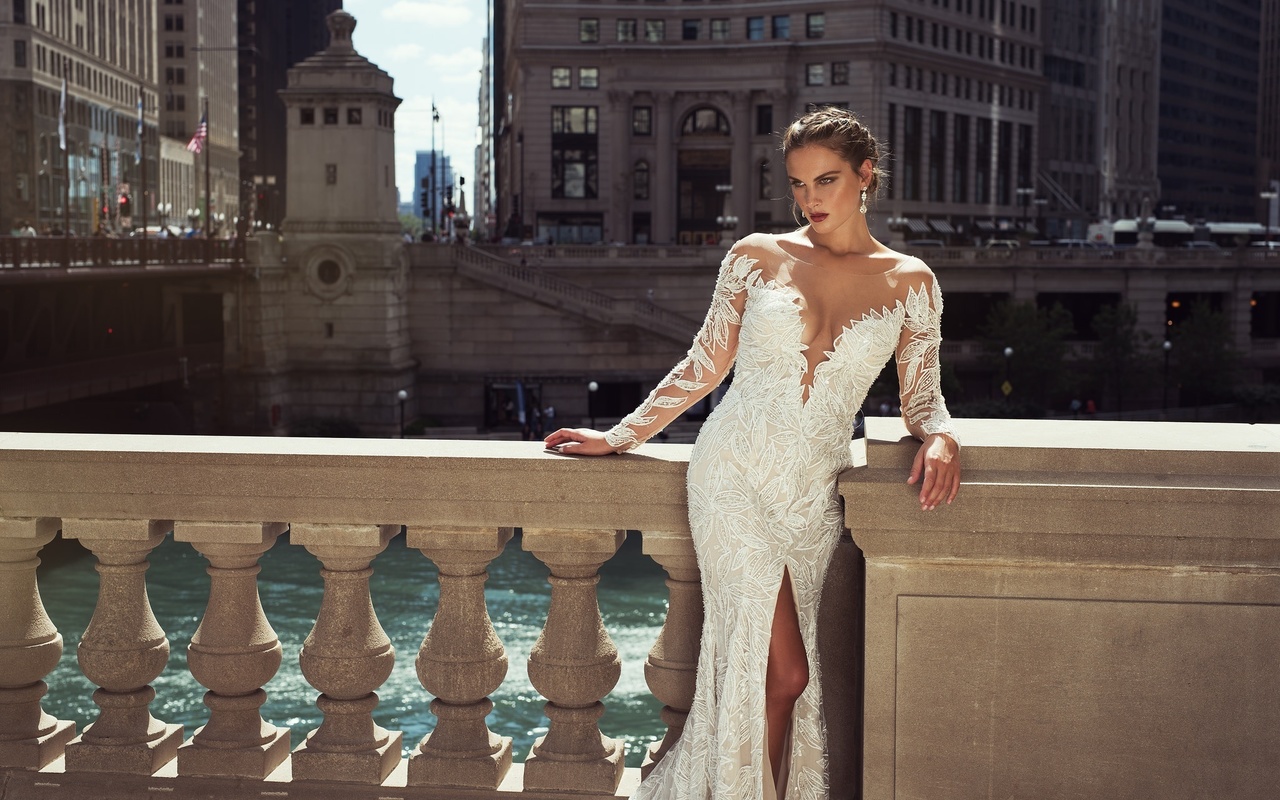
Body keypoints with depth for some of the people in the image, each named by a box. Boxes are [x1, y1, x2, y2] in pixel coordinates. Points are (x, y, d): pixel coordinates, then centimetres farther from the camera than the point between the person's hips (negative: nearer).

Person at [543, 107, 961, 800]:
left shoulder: (910, 283, 6)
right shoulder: (756, 258, 3)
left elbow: (922, 398, 9)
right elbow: (704, 367, 10)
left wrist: (939, 438, -14)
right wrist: (620, 436, 10)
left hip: (814, 495, 2)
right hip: (735, 475, -2)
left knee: (787, 677, 3)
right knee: (782, 671, -12)